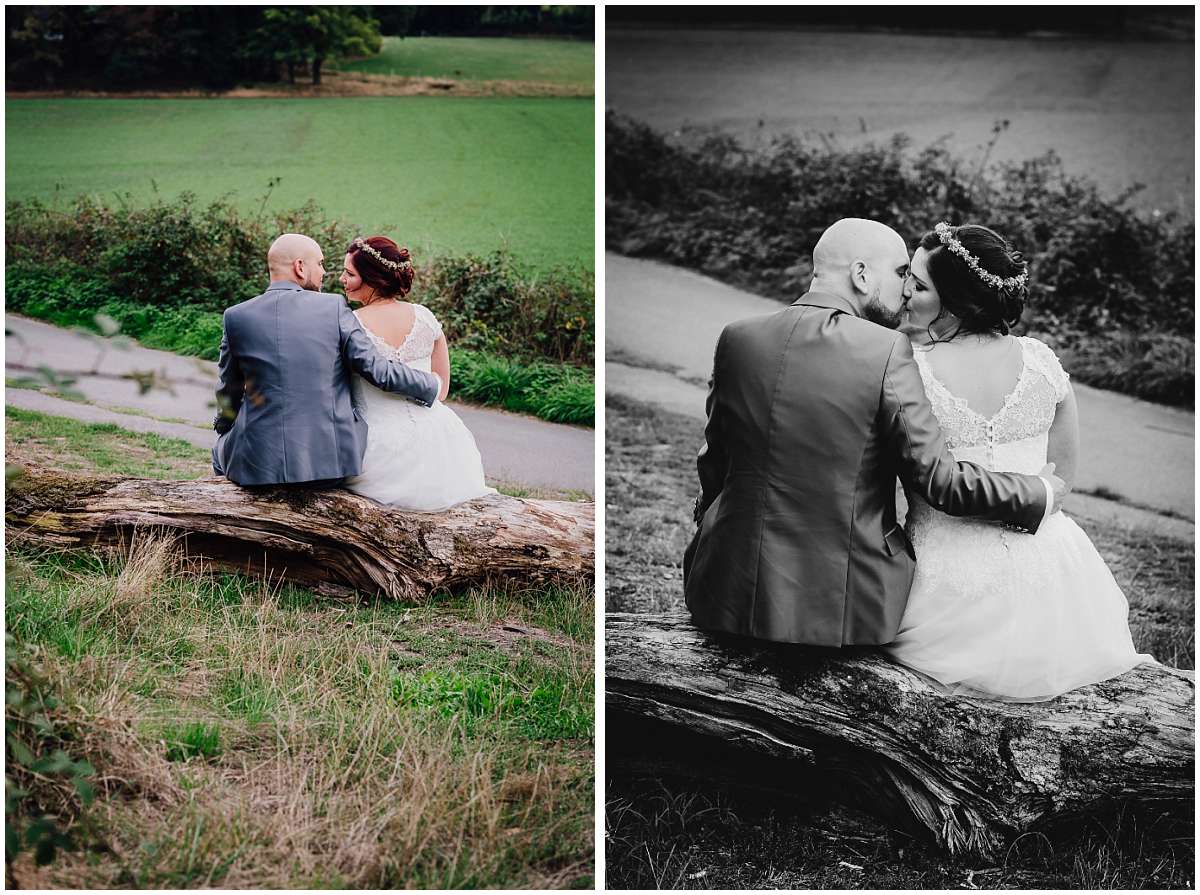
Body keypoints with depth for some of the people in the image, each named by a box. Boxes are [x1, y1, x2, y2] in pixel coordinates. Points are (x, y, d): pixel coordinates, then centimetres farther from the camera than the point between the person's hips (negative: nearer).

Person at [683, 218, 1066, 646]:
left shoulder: (737, 338, 0)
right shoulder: (887, 352, -12)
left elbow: (713, 467, 9)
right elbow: (938, 479, -11)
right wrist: (1038, 494, 4)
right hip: (847, 608, -4)